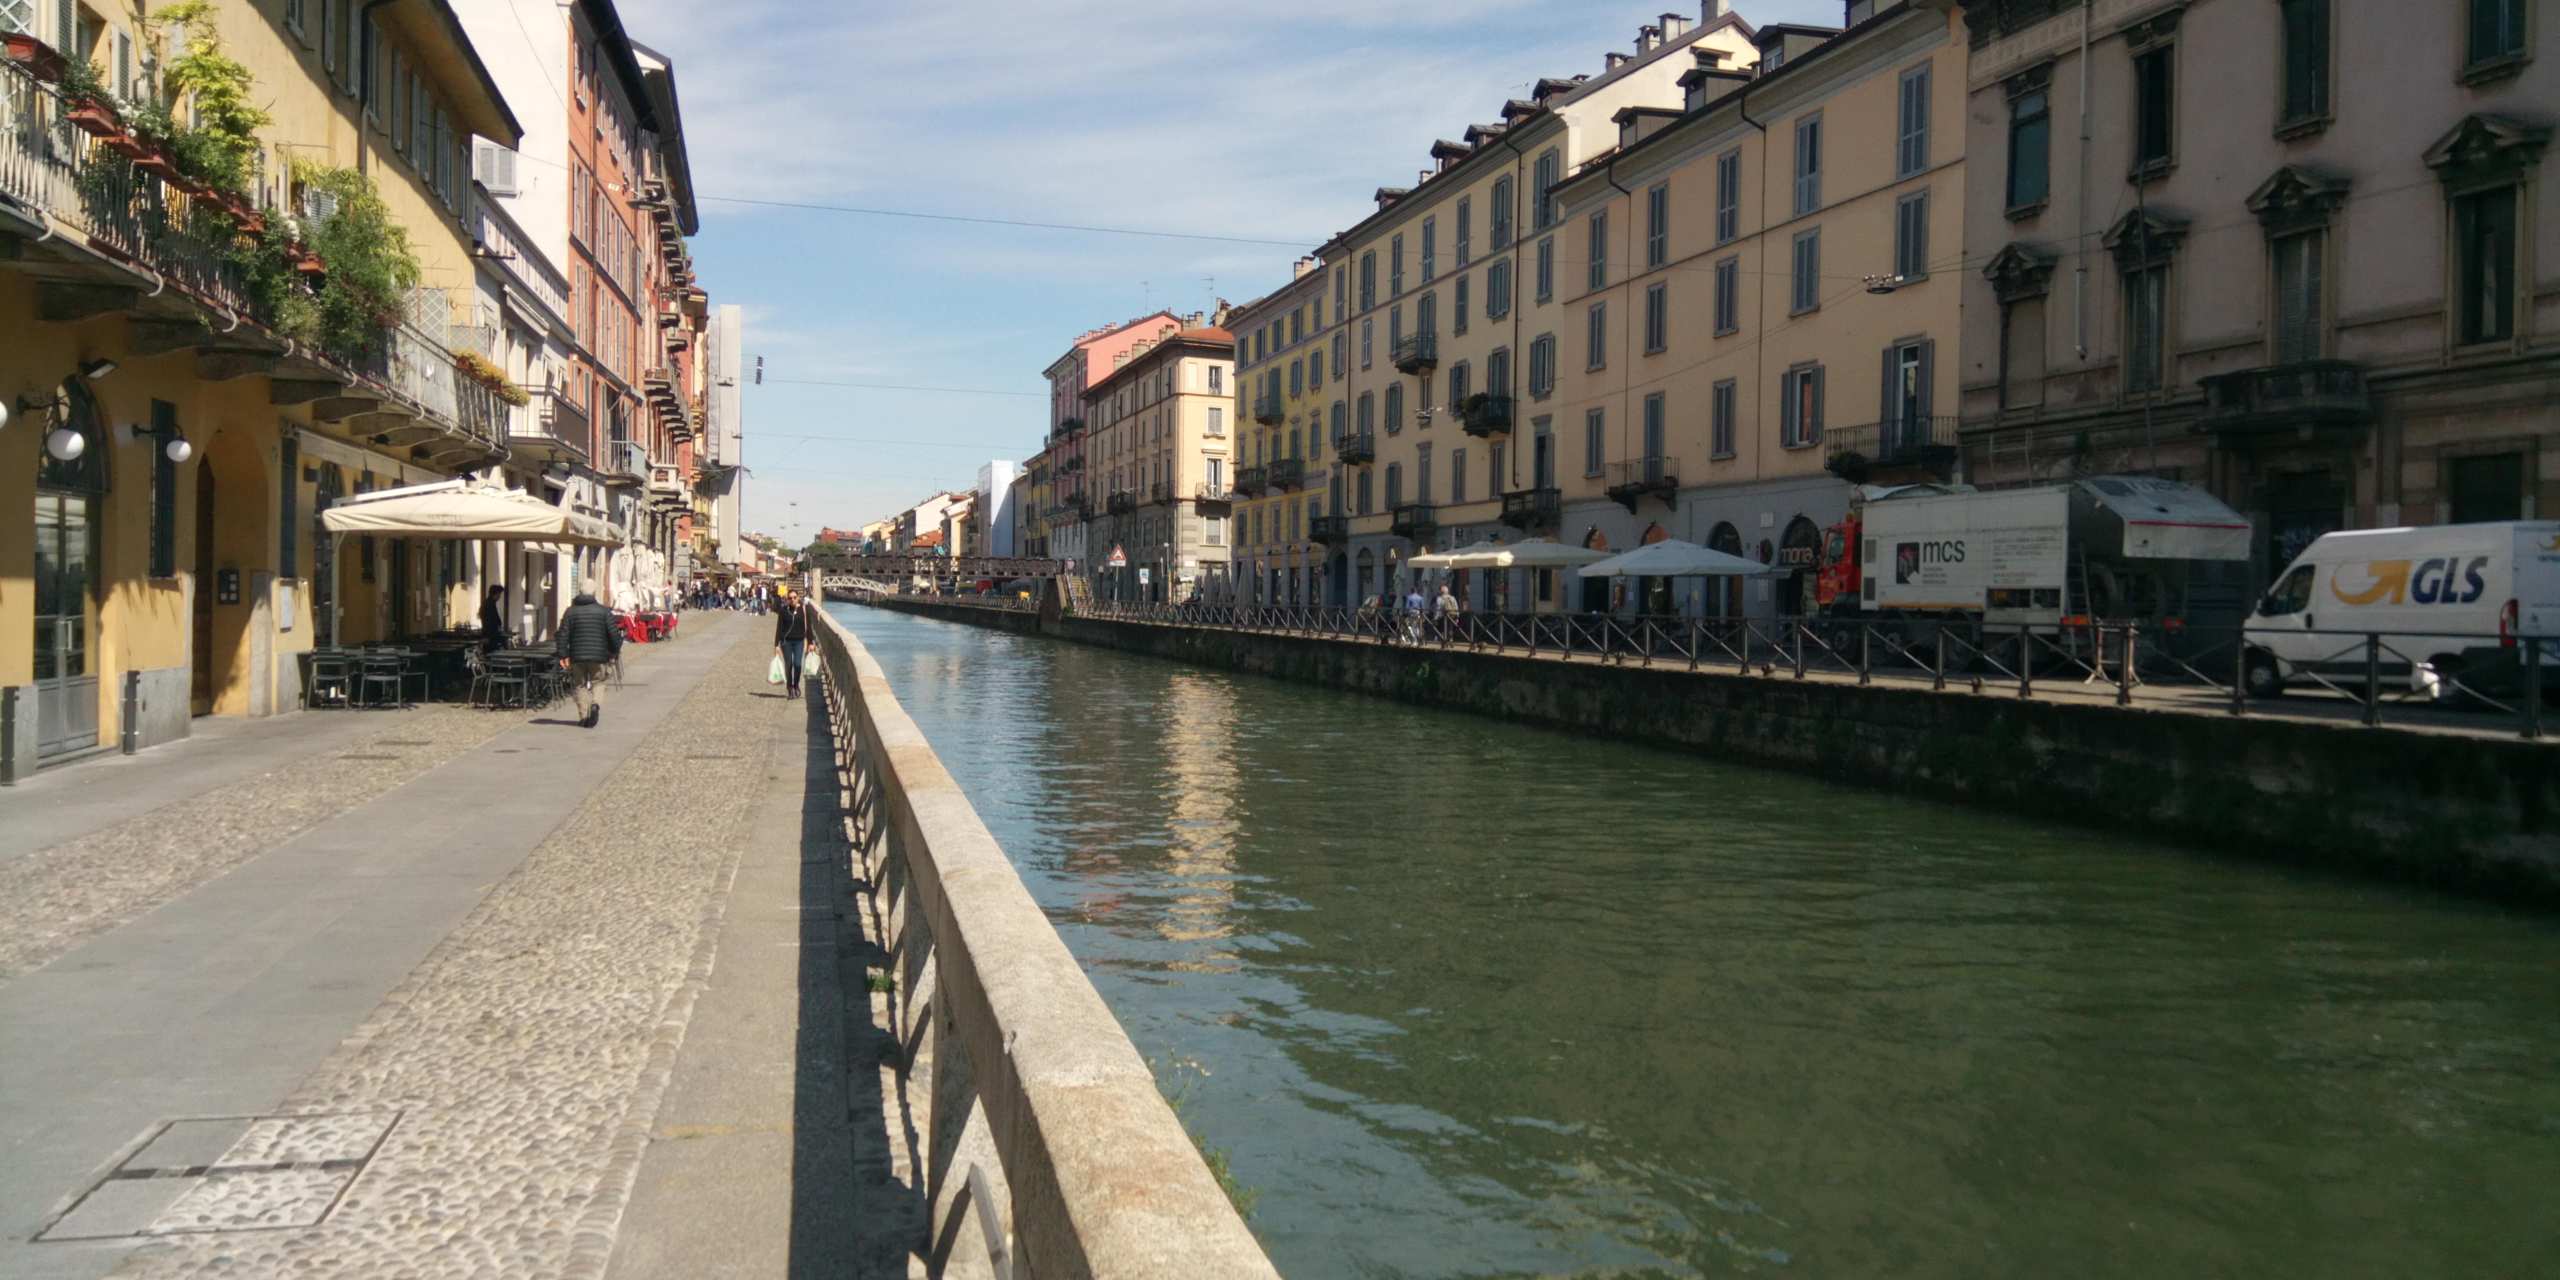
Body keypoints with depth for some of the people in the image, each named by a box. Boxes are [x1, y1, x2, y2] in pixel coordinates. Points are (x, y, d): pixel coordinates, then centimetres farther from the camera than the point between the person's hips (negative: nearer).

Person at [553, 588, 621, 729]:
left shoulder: (571, 612, 4)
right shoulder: (604, 611, 1)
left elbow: (563, 635, -1)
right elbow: (614, 633, -3)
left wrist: (563, 655, 0)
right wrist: (615, 651, 9)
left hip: (577, 656, 1)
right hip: (598, 656, -1)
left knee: (580, 686, 10)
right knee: (598, 683, 11)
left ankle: (584, 717, 6)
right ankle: (596, 704, -18)